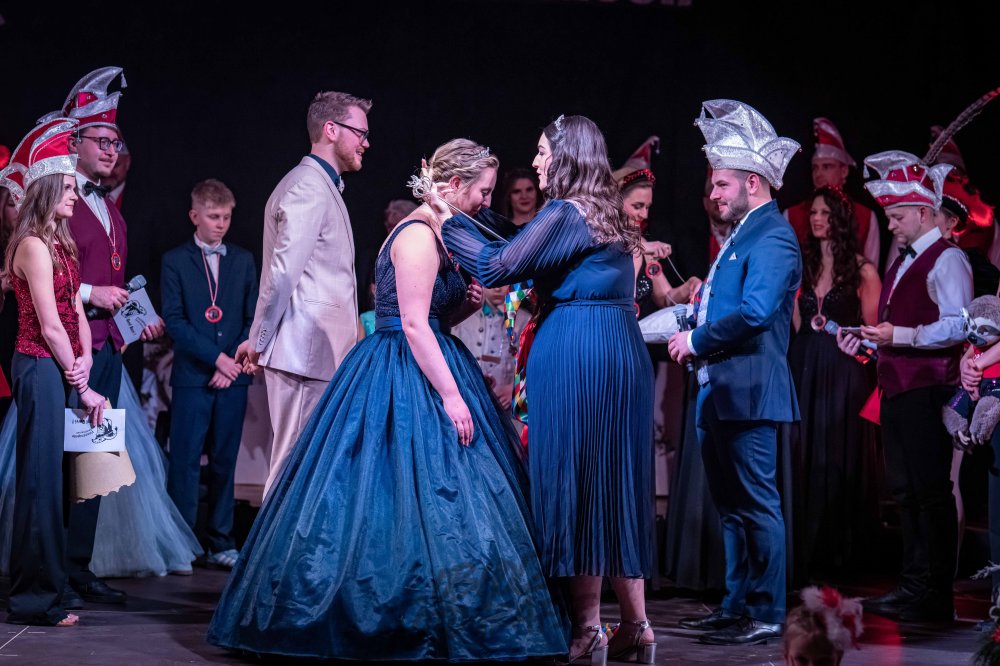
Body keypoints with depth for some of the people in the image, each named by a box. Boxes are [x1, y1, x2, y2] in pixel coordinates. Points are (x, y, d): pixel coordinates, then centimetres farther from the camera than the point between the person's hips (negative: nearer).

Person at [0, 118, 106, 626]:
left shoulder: (59, 243, 16)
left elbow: (76, 308, 13)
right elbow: (49, 325, -14)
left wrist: (86, 358, -3)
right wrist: (82, 387, -10)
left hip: (58, 367, 9)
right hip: (41, 368, -9)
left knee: (47, 478, 11)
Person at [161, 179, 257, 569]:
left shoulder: (243, 261, 12)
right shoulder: (175, 261, 3)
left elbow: (254, 318, 10)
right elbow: (174, 321, -4)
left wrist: (236, 362, -5)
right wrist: (216, 357, -12)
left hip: (233, 376, 3)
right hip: (192, 376, -3)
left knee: (225, 461, 6)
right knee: (185, 461, -4)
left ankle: (221, 543, 12)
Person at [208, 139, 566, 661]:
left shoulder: (432, 235, 16)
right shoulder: (419, 236, -15)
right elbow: (414, 325, -21)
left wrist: (464, 306, 4)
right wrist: (451, 395, -22)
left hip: (421, 374, 10)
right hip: (409, 383, -10)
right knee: (420, 494, -8)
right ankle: (420, 620, -3)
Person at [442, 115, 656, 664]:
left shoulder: (565, 213, -11)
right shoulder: (606, 213, 16)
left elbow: (497, 267, -13)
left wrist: (448, 218, -1)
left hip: (573, 356, -8)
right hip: (623, 354, 8)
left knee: (572, 480, -2)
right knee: (613, 485, 10)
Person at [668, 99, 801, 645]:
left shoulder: (772, 237, -14)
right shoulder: (741, 235, 19)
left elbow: (755, 313, -25)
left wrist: (697, 340, -15)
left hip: (748, 389, -11)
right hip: (719, 390, 11)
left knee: (757, 505, -5)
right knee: (731, 505, 15)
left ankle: (767, 616, 0)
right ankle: (736, 606, 23)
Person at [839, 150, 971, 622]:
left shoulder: (946, 259, -9)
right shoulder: (903, 263, 20)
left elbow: (958, 326, -19)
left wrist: (900, 335, -22)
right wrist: (866, 344, 10)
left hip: (927, 389, -10)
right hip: (896, 388, 10)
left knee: (931, 491, -7)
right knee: (904, 491, 13)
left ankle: (935, 597, -4)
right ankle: (912, 587, 20)